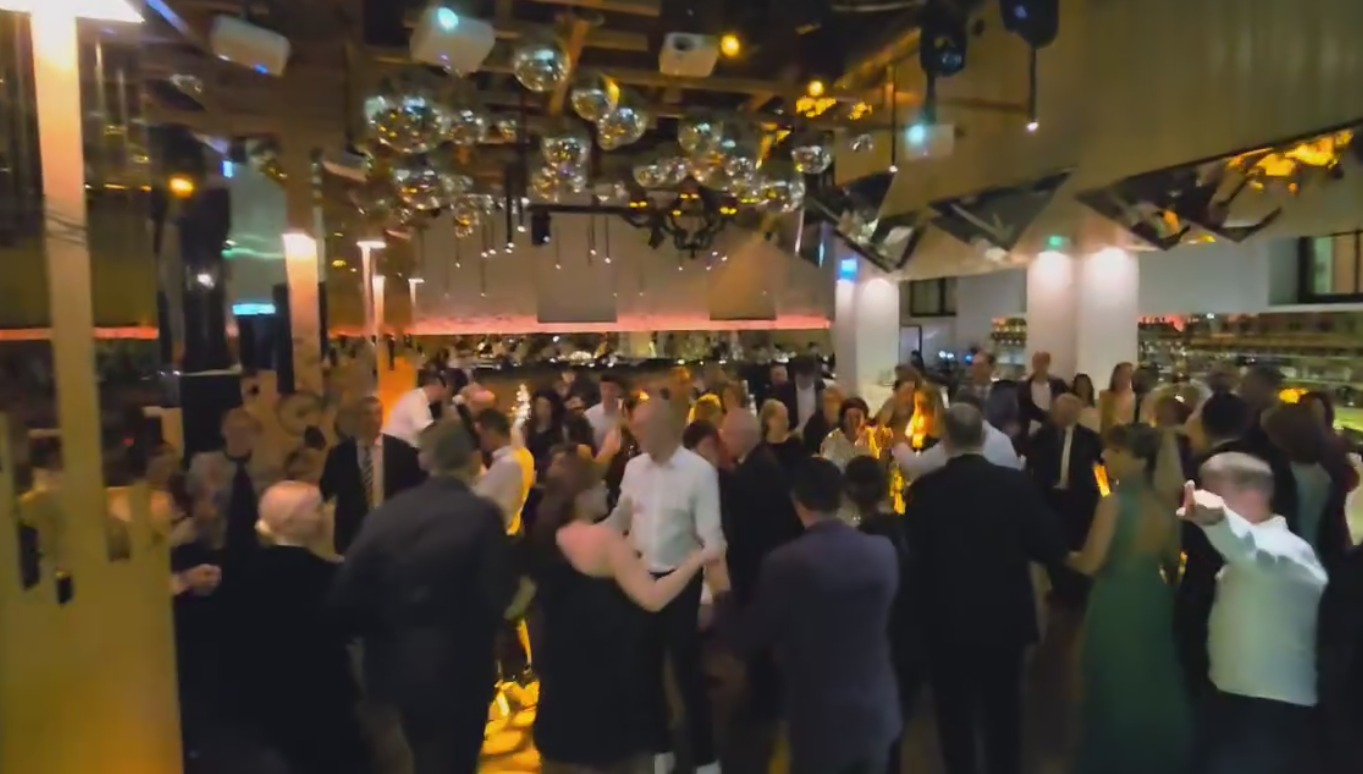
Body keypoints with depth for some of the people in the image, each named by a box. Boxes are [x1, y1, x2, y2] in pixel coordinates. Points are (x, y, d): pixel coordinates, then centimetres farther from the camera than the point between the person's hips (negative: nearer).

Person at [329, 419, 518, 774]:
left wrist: (384, 635, 8)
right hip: (458, 669, -5)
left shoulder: (386, 512, -5)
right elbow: (497, 595, -19)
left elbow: (346, 595, -7)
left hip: (397, 665, 5)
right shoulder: (481, 514, -18)